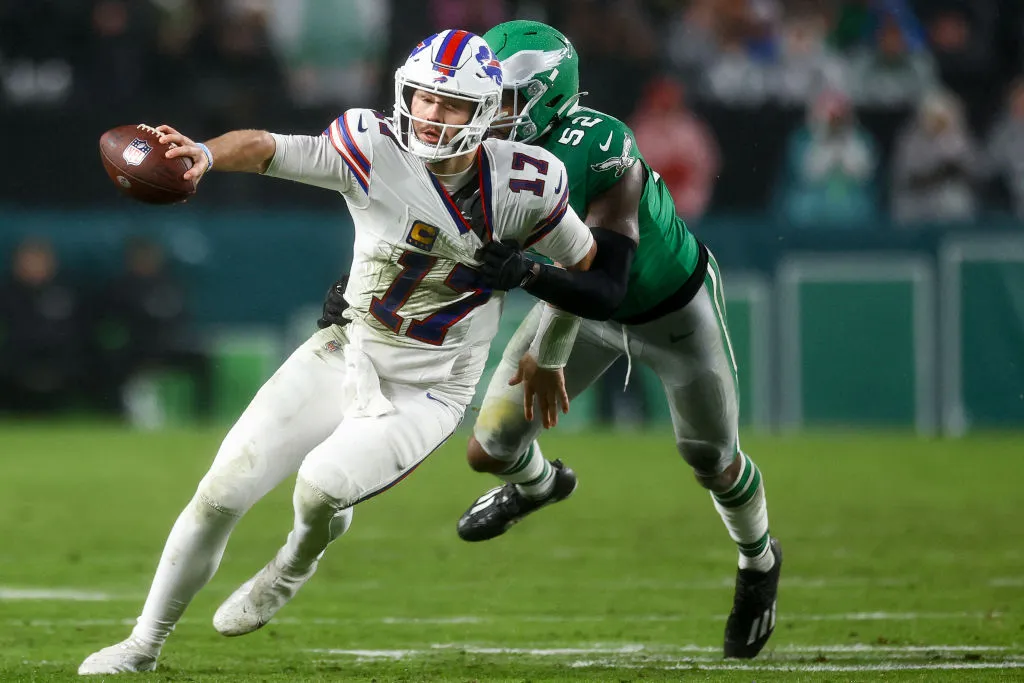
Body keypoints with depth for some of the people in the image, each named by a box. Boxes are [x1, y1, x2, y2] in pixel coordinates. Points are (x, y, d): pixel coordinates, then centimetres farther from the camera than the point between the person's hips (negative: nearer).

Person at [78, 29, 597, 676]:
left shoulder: (521, 185, -13)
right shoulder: (376, 150, -14)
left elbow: (585, 266, 4)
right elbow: (268, 148, -27)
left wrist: (548, 360, 14)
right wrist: (204, 153, -49)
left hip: (425, 395, -2)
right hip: (344, 356, 2)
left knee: (322, 486, -27)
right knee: (222, 493, -5)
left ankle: (295, 567, 11)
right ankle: (145, 643, 14)